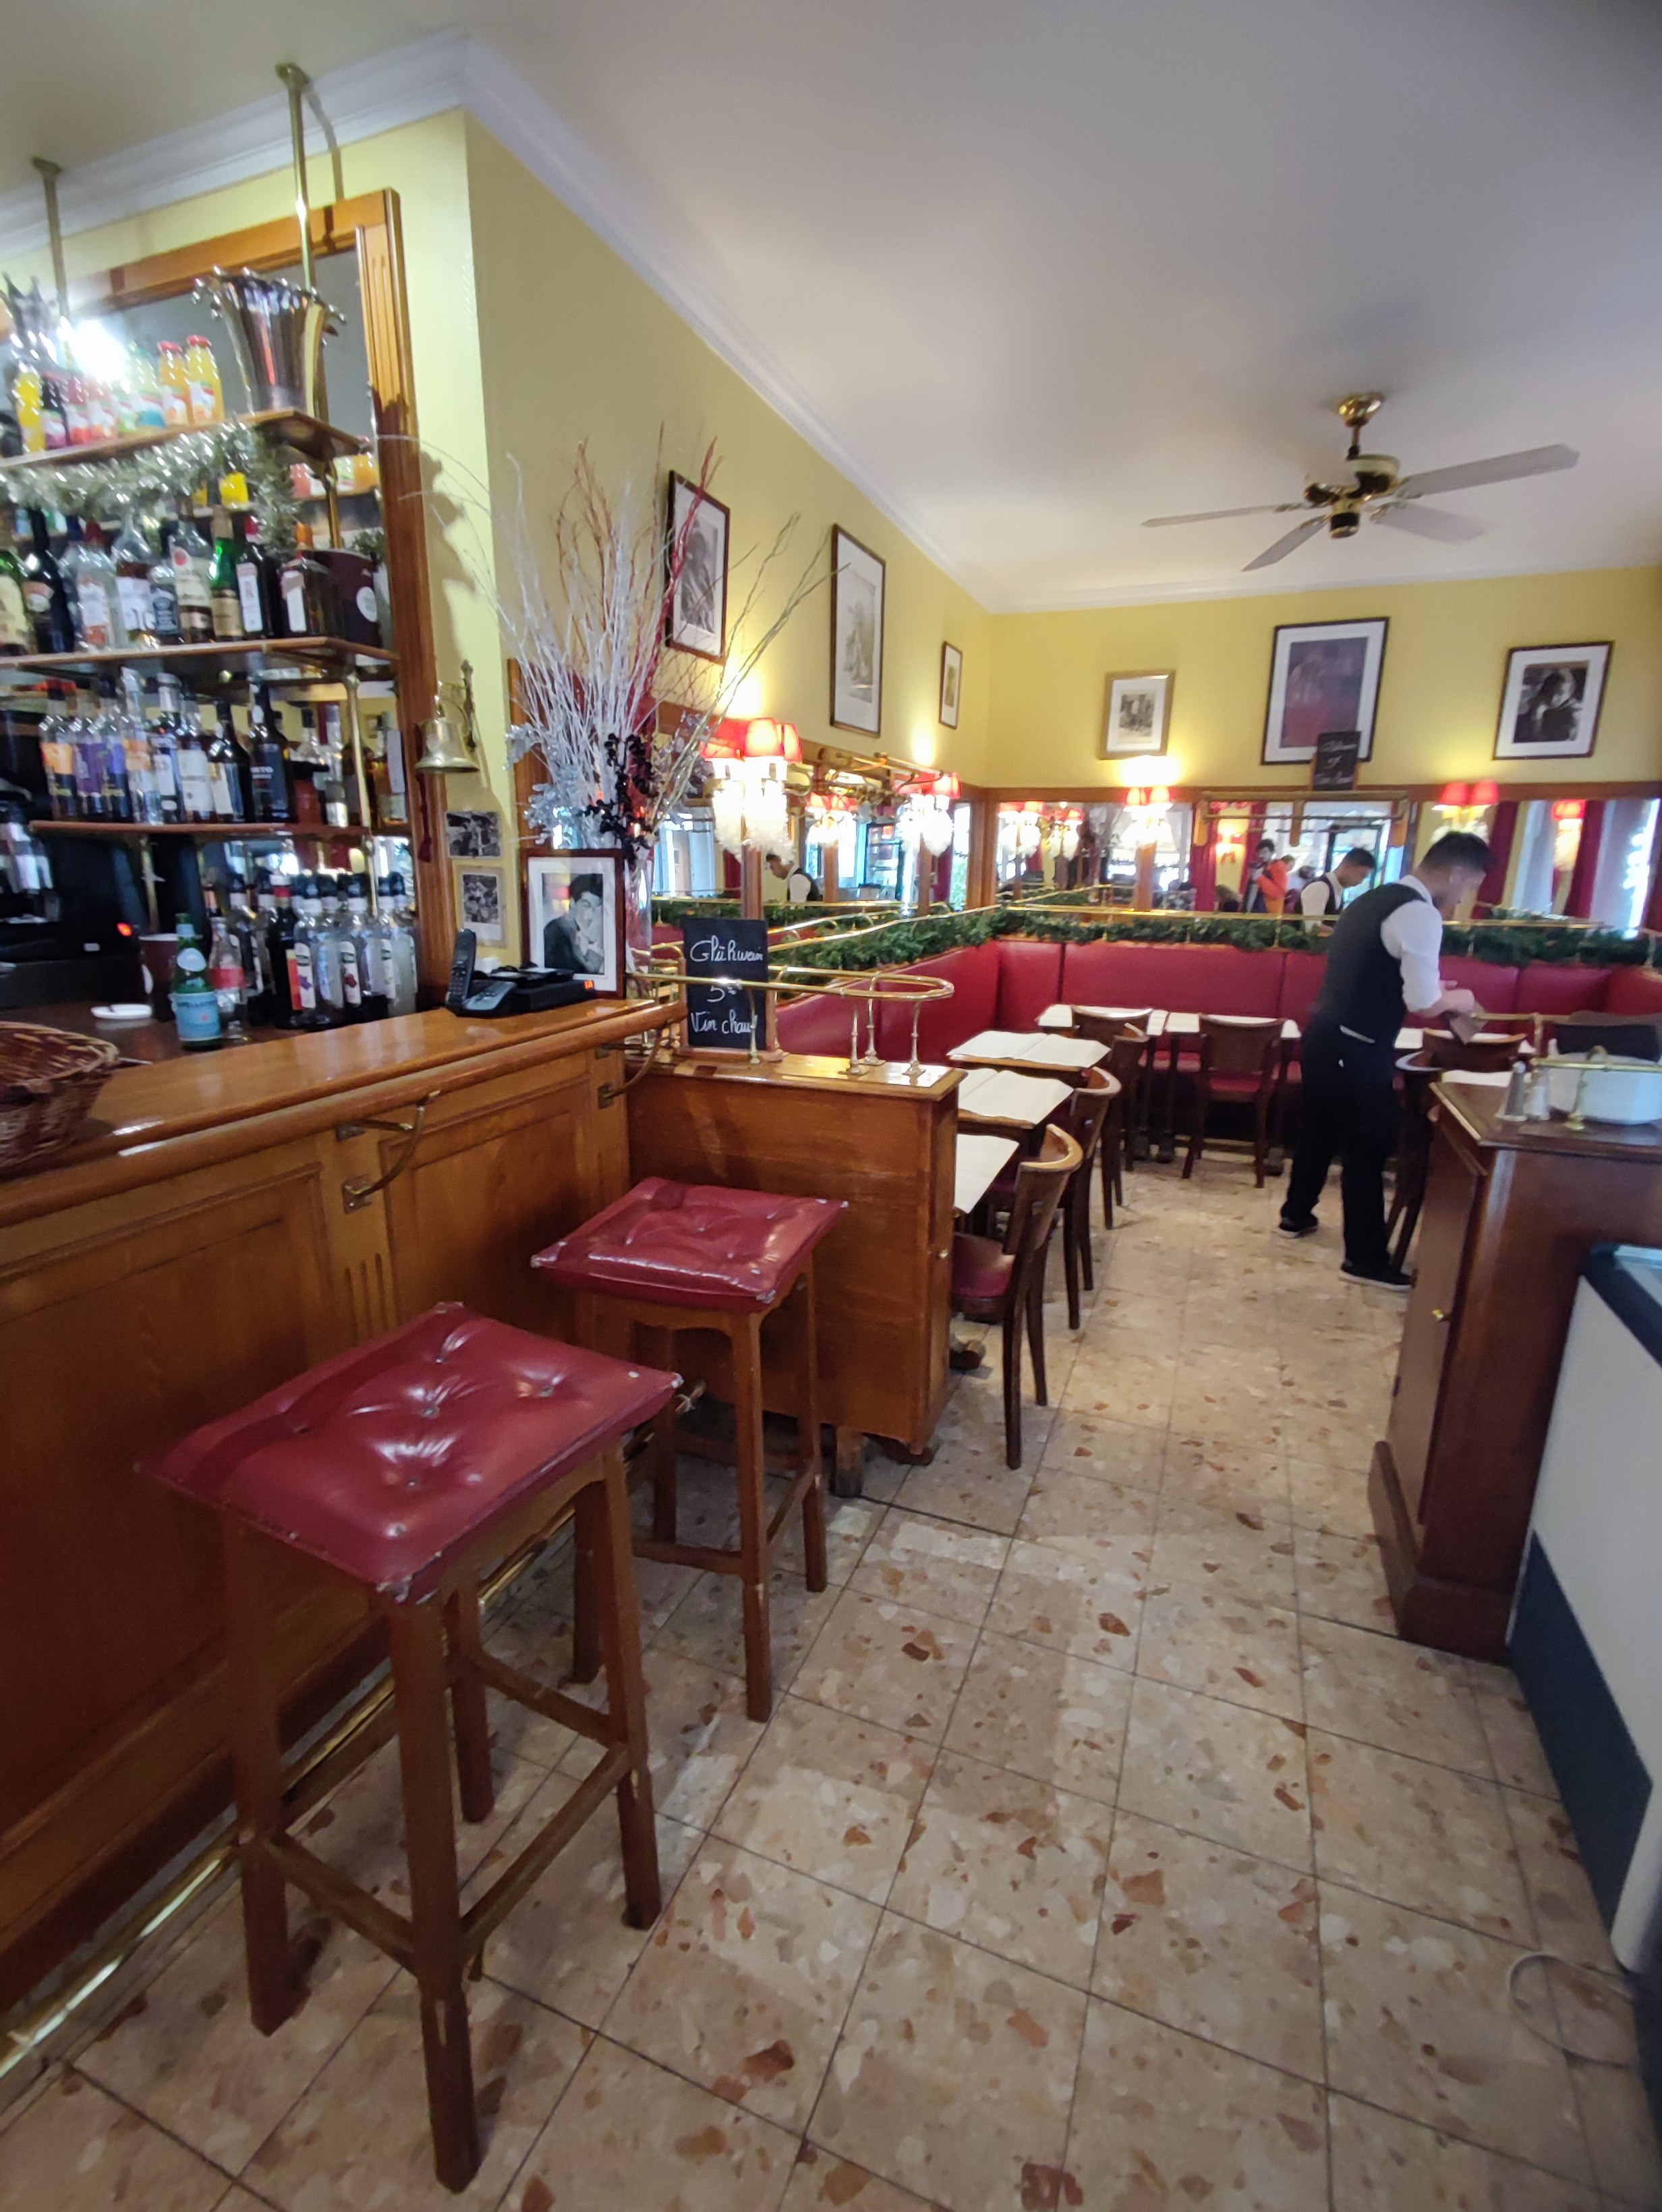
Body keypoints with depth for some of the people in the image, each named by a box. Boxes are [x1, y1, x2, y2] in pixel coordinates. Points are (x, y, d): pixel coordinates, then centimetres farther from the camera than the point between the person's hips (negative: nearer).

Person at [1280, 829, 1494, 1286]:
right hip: (1355, 1050, -9)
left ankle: (1296, 1215, 40)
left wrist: (1428, 991, 23)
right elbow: (1424, 1006, -17)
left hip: (1323, 1035, 9)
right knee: (1368, 1148, 2)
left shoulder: (1371, 900, 14)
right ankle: (1366, 1258, 13)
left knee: (1319, 1129, 23)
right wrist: (1455, 1000, 4)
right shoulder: (1420, 914, -15)